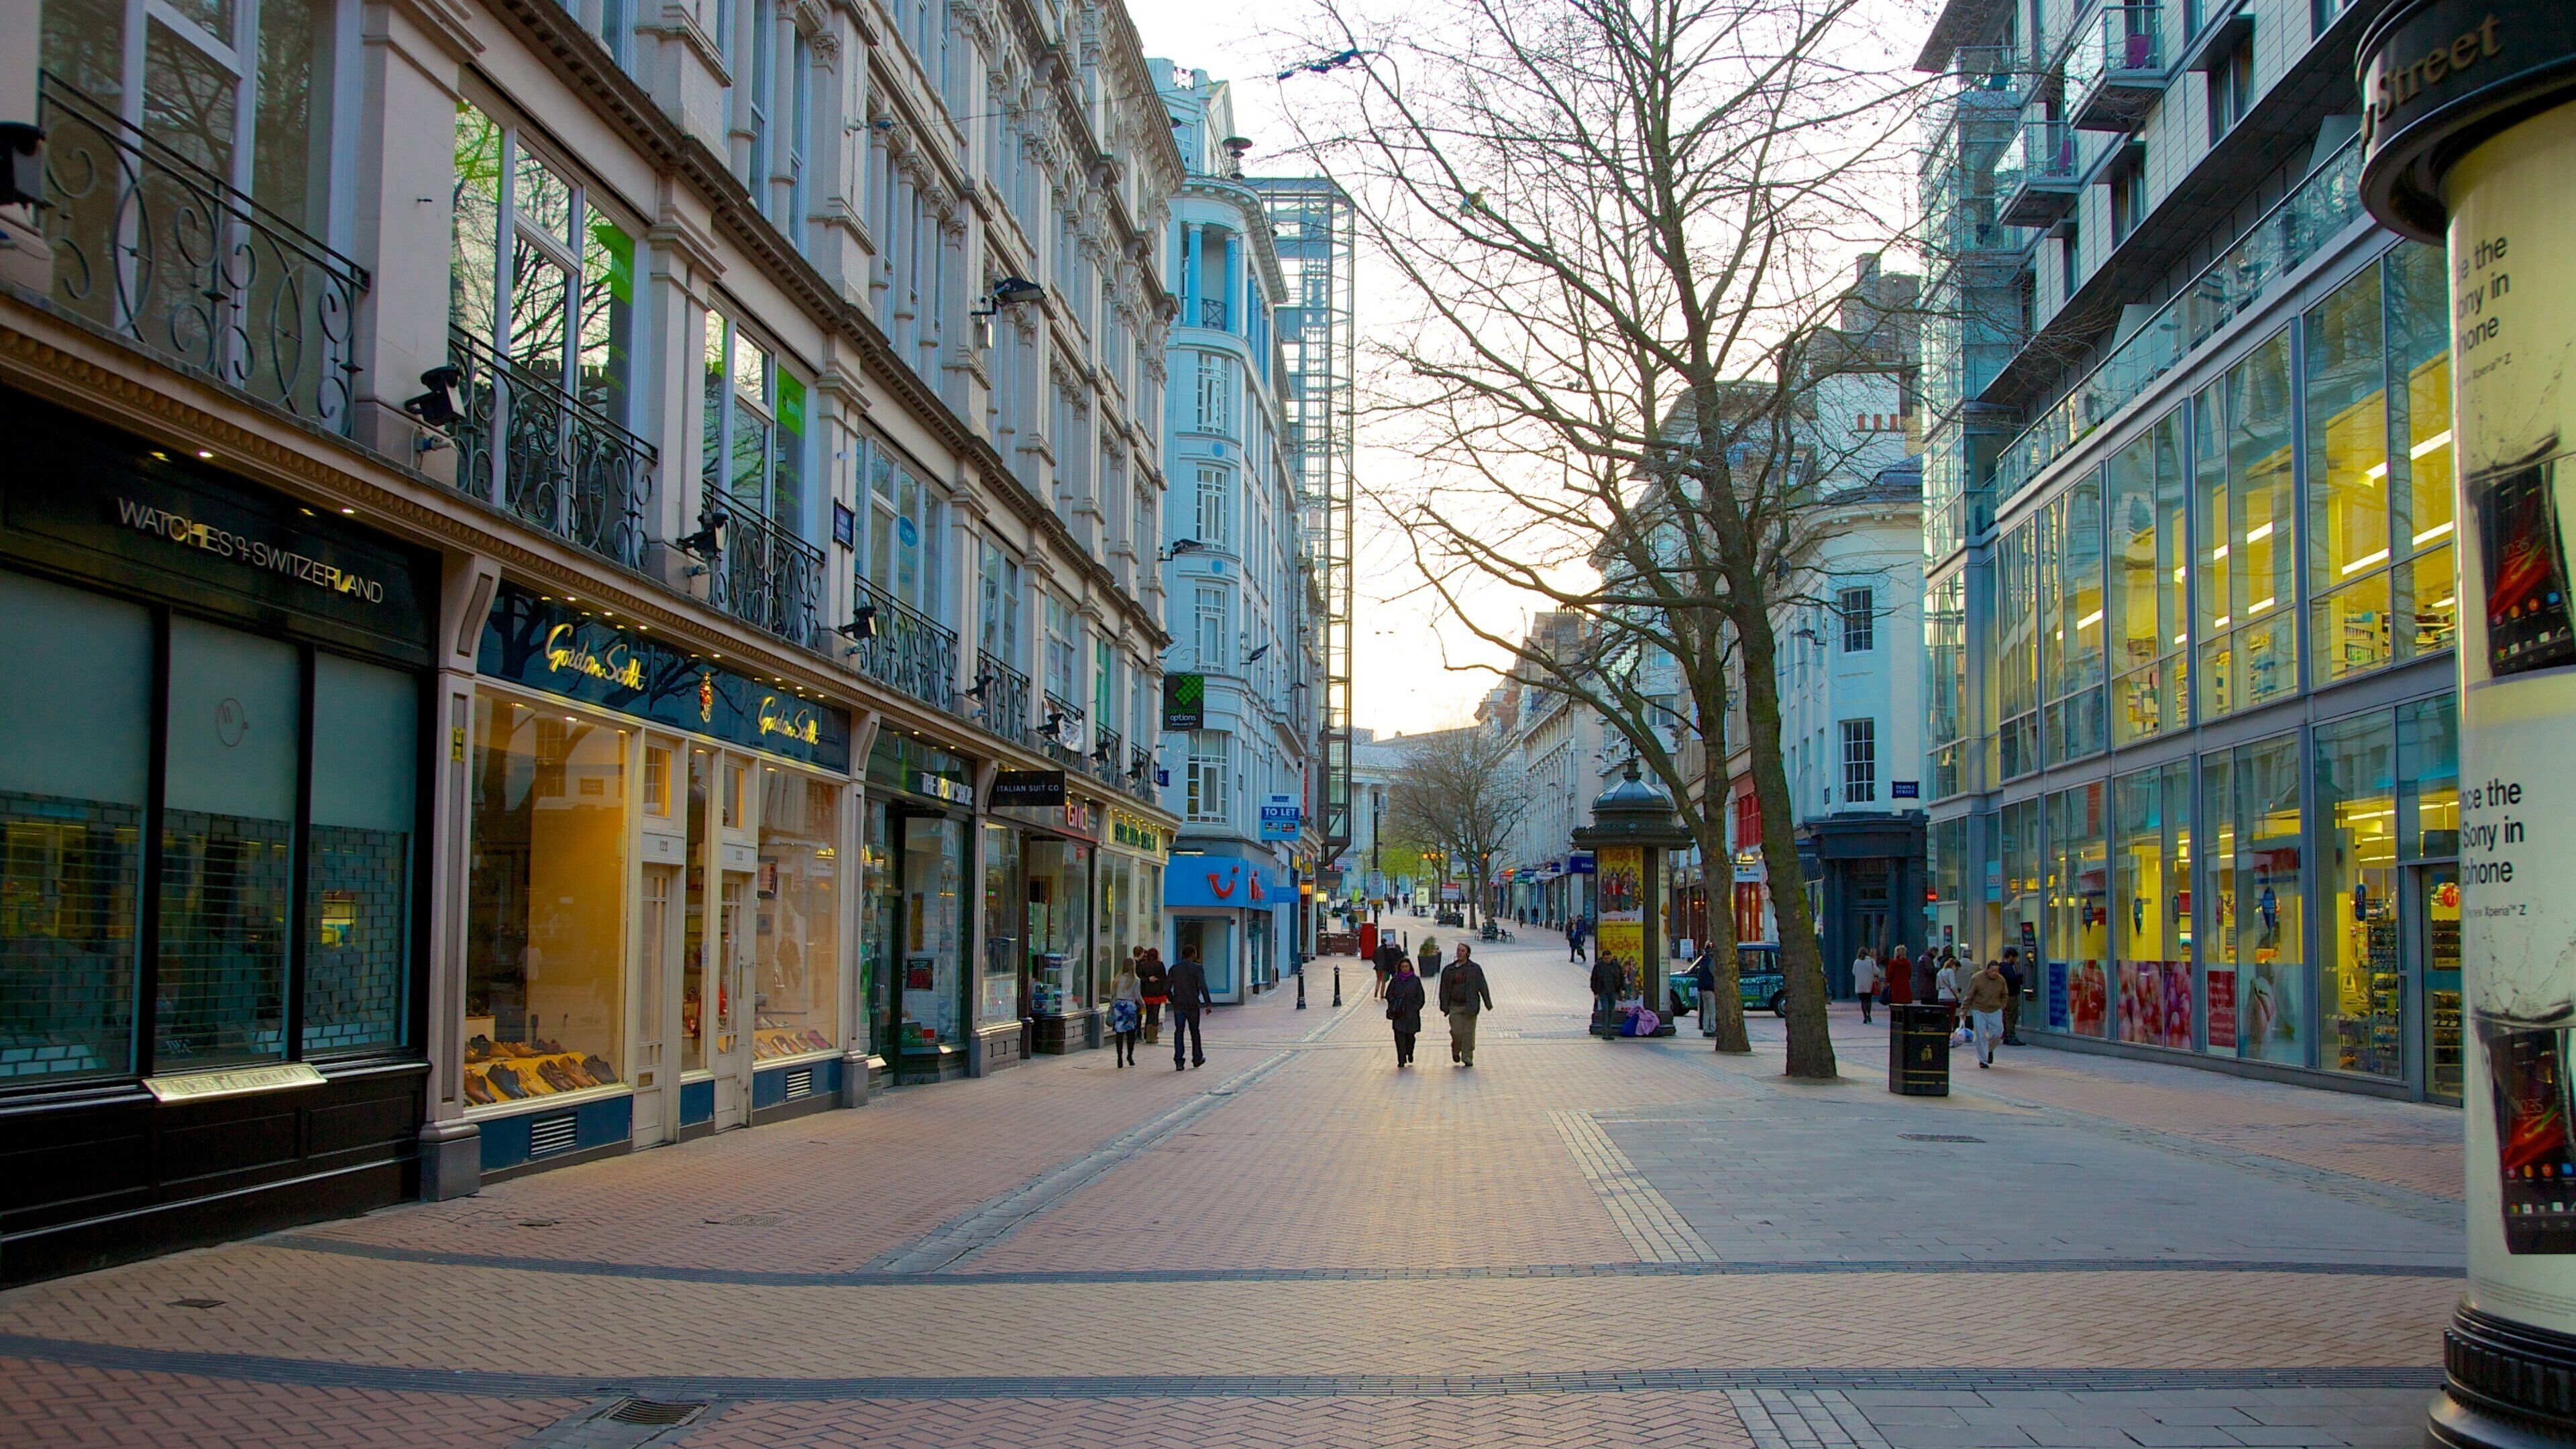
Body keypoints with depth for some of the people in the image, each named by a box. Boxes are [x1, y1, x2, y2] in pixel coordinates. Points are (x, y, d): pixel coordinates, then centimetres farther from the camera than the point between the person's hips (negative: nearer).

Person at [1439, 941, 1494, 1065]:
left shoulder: (1475, 969, 3)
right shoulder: (1449, 970, 7)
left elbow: (1483, 987, 3)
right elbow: (1444, 989, 9)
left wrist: (1488, 1003, -1)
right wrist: (1445, 1006, 2)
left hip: (1470, 1006, -1)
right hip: (1455, 1006, 1)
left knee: (1468, 1033, -2)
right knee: (1456, 1031, -6)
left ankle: (1467, 1057, 7)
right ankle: (1455, 1051, 21)